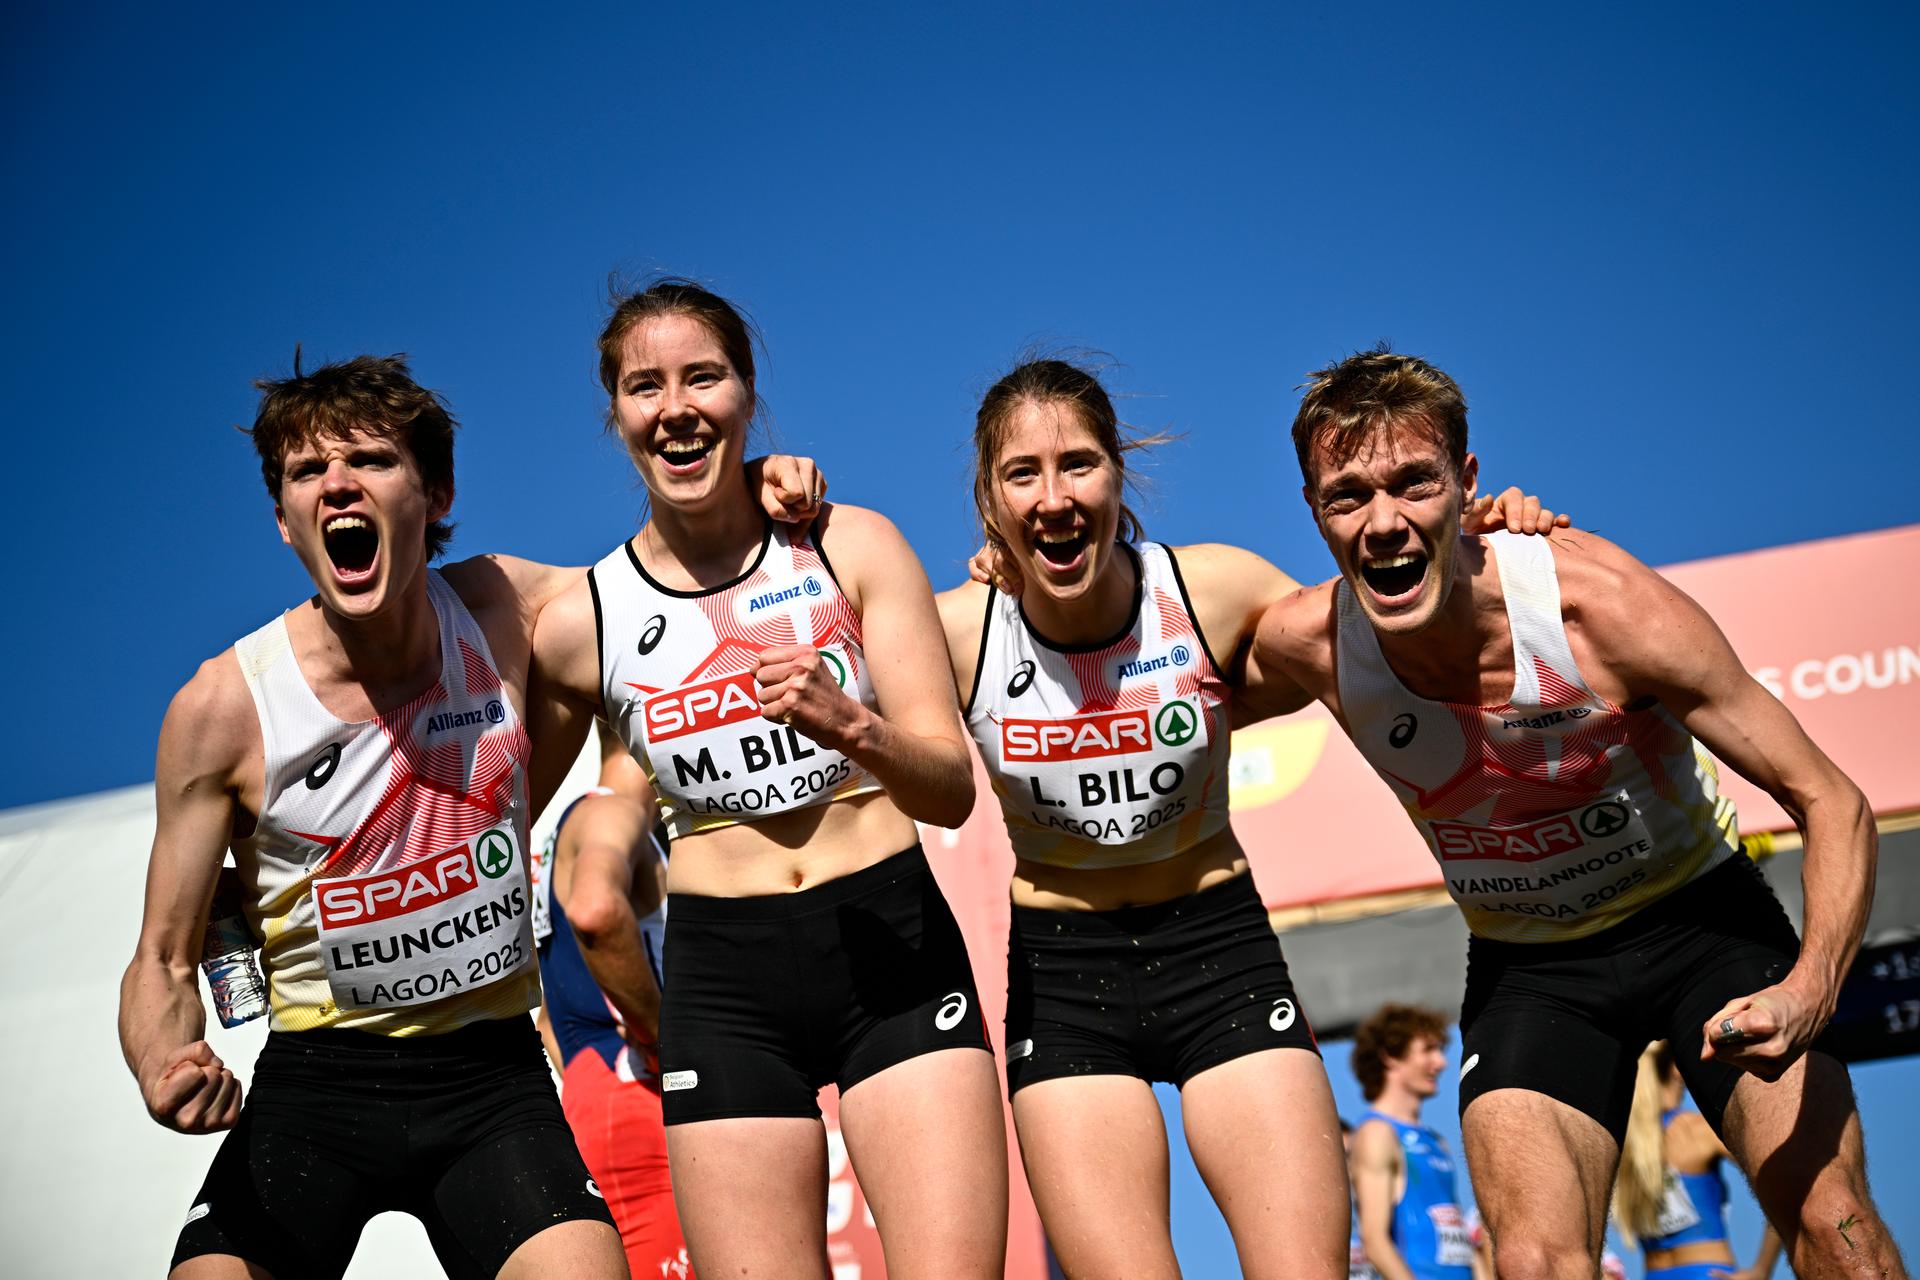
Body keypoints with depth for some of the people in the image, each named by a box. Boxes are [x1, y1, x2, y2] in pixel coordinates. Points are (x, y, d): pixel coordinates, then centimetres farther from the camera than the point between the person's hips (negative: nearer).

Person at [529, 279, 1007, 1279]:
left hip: (895, 944, 0)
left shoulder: (851, 548, 1)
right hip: (724, 981, 1)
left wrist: (849, 727, -24)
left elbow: (953, 789, -4)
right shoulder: (579, 625, 1)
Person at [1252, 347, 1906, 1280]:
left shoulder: (1601, 605, -29)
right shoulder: (1305, 645, -22)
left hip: (1698, 916, -1)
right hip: (1525, 966, 2)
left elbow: (1831, 803, -24)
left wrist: (1811, 990, -36)